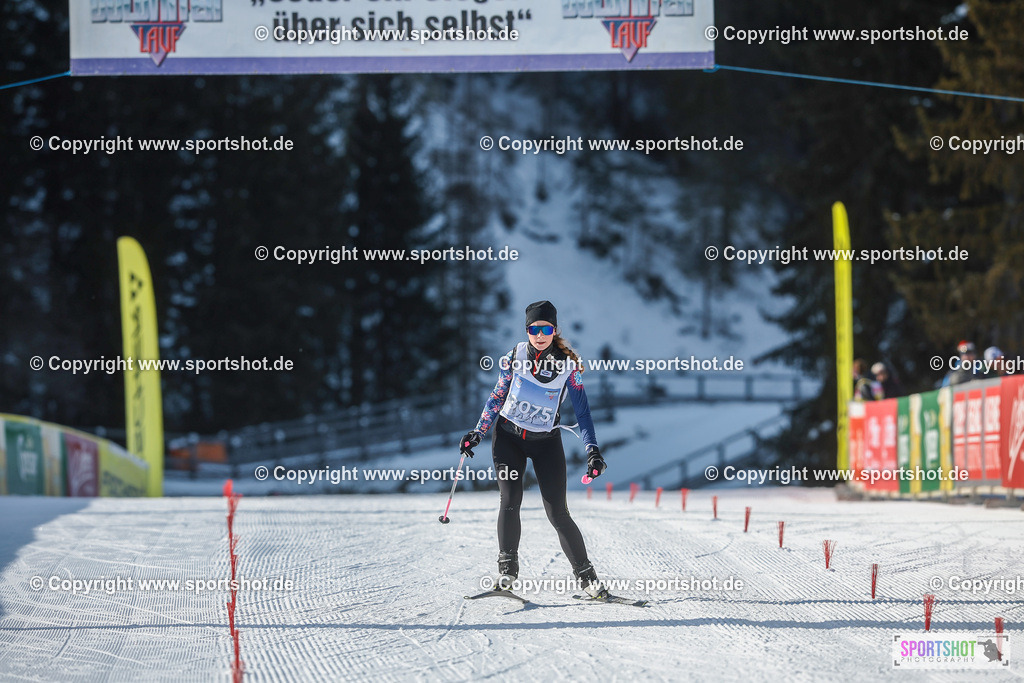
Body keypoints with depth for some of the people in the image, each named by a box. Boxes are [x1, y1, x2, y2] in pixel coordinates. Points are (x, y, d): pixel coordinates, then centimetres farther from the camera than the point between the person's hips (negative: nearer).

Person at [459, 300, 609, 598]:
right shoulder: (514, 357, -5)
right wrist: (478, 433, 5)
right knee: (510, 500, -15)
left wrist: (592, 450, -16)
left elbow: (582, 410, -6)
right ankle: (507, 568, -4)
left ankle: (586, 575, 1)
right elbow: (497, 397, 7)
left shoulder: (569, 365, -9)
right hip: (508, 437, 1)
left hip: (546, 442, -1)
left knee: (557, 512, -7)